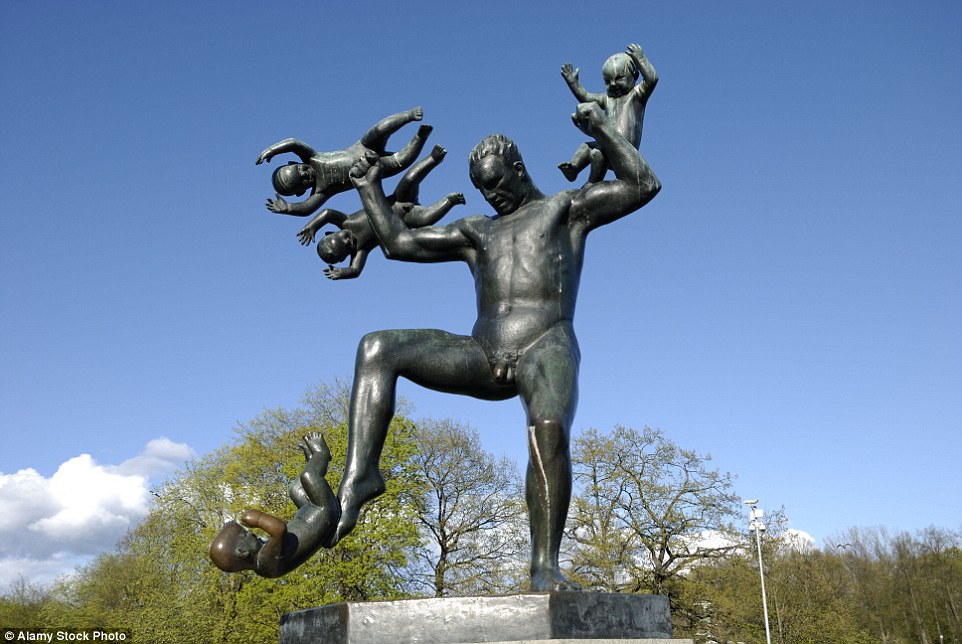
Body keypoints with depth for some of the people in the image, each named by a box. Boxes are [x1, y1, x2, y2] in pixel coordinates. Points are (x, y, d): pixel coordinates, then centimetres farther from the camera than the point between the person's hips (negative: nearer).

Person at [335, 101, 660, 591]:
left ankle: (545, 565, -27)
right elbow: (398, 242, 28)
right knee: (376, 349, -15)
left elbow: (643, 186, 7)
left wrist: (600, 129, 2)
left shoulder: (566, 207, 18)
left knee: (549, 431, -36)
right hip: (482, 357, 4)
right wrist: (370, 189, 26)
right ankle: (360, 477, -24)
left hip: (545, 350, -4)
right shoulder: (475, 231, 29)